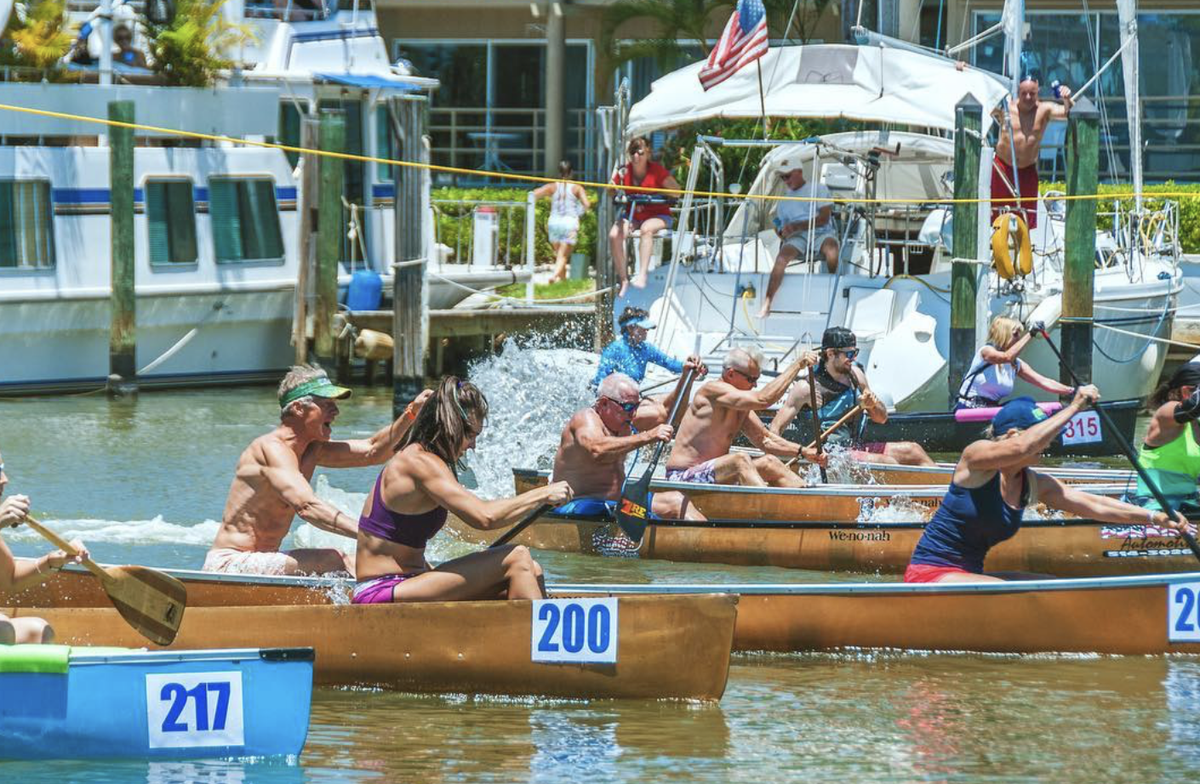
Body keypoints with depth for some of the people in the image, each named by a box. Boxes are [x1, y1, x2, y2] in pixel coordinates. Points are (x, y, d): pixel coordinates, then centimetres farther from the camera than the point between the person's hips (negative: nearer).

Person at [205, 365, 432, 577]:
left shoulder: (311, 450, 12)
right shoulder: (273, 449, -19)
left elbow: (373, 451, 10)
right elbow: (307, 506, -33)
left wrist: (411, 413, -4)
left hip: (260, 561, 11)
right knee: (333, 561, -25)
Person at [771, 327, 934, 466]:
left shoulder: (855, 375, 9)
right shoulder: (808, 387, -11)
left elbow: (881, 419, 17)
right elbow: (776, 427, -13)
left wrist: (873, 405, -6)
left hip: (855, 446, 8)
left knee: (913, 450, 2)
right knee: (886, 462, -25)